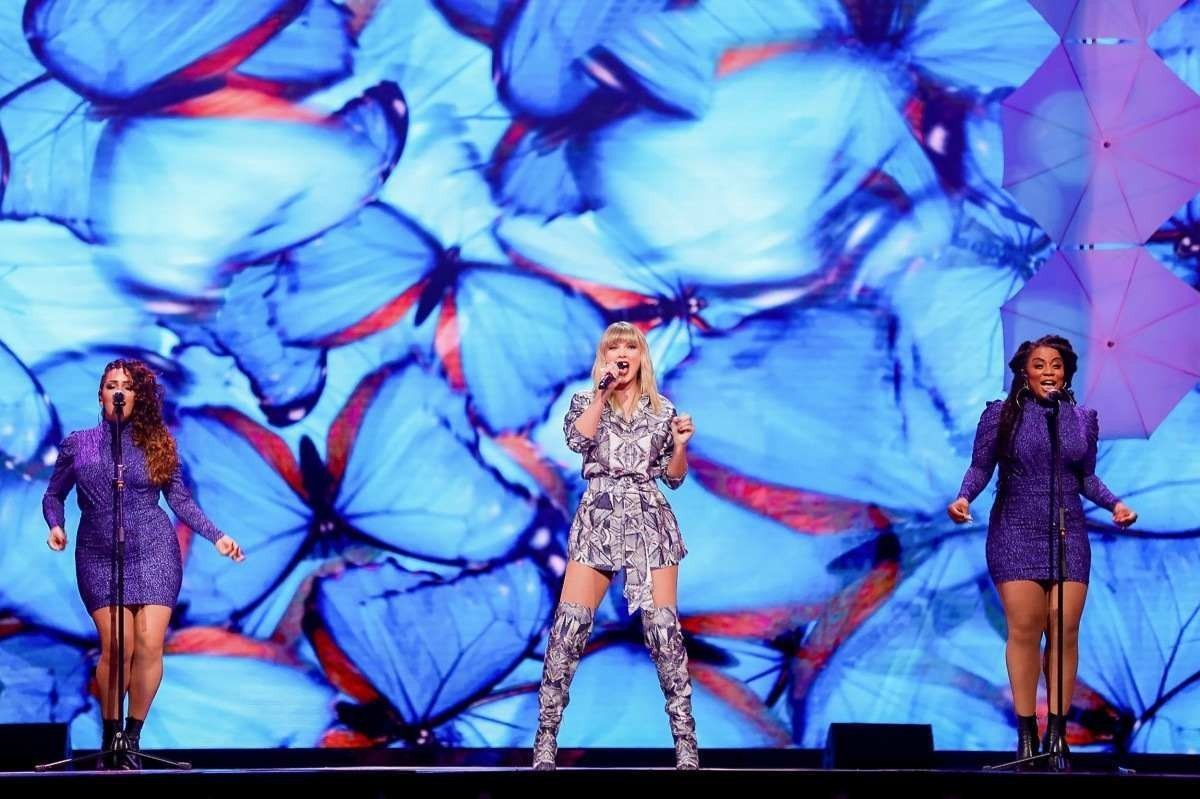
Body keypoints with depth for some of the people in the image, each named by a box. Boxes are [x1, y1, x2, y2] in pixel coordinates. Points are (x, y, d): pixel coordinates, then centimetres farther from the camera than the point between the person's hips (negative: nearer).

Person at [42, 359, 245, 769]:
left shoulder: (156, 443, 6)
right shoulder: (77, 444, 8)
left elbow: (181, 501, 9)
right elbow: (53, 496, 15)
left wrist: (216, 536, -1)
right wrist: (56, 525, -5)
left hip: (154, 551, 0)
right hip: (98, 556, 0)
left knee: (150, 645, -10)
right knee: (116, 646, -12)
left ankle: (132, 739, 3)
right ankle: (109, 738, 4)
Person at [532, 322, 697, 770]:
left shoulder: (662, 410, 10)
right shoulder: (585, 402, 8)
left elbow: (674, 477, 11)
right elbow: (577, 439, -13)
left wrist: (681, 444, -6)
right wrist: (602, 393, -14)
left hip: (650, 523, 0)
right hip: (597, 521, 0)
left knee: (663, 628, -7)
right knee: (569, 625, -9)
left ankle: (685, 741, -2)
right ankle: (546, 737, -4)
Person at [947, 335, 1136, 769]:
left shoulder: (1083, 419, 8)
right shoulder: (1001, 415, 0)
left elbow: (1087, 477, 14)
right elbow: (980, 466, 1)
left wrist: (1114, 504, -1)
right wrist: (964, 497, -17)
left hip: (1068, 536, 3)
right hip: (1016, 535, -2)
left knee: (1065, 631, -4)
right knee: (1025, 631, -8)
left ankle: (1057, 733, 1)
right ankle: (1026, 733, -1)